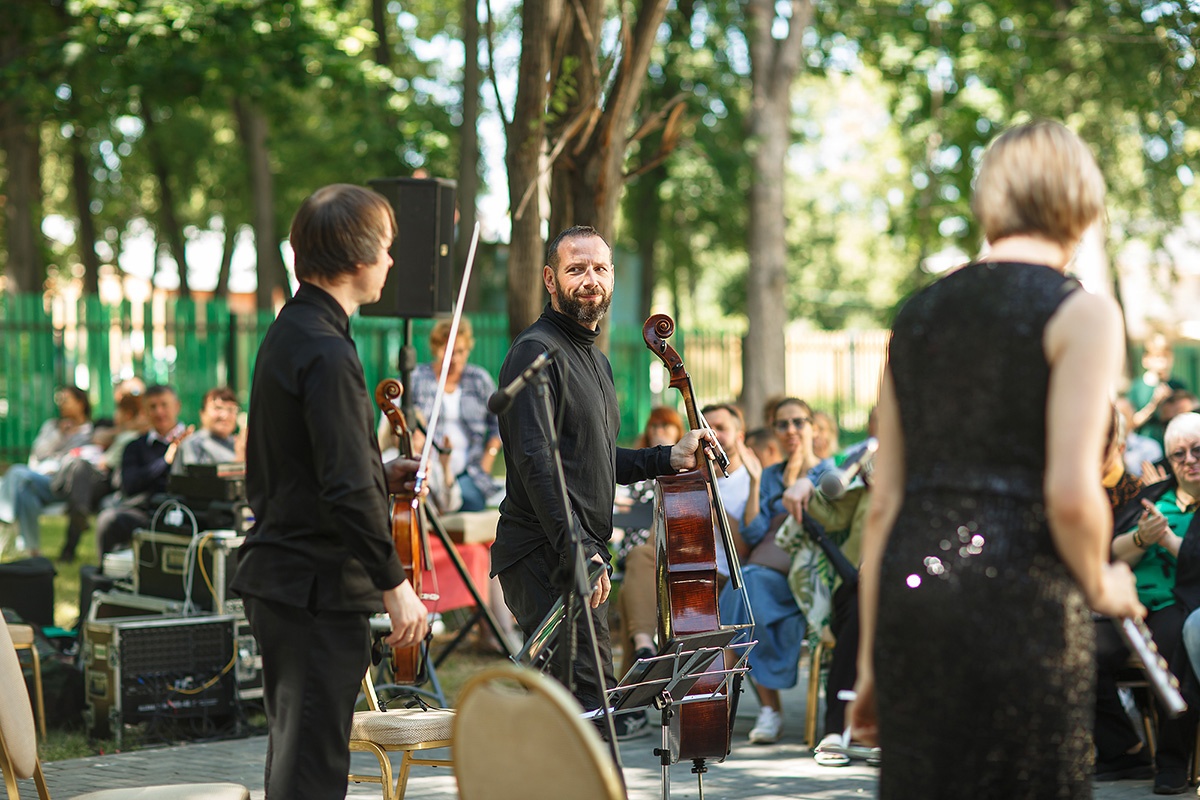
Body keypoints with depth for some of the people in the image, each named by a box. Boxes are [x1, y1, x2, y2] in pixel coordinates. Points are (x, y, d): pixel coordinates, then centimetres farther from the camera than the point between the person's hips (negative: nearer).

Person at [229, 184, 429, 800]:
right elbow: (346, 490, -23)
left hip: (279, 579, 10)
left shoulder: (287, 334, 13)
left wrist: (380, 474, 14)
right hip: (318, 587, -10)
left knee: (295, 749, 17)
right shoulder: (327, 353, -18)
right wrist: (394, 583, -17)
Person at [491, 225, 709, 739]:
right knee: (592, 711, -15)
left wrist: (670, 458, 16)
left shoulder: (596, 361, 21)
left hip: (581, 558, 10)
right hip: (545, 558, -10)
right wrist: (577, 549, -27)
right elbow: (535, 461, -20)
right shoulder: (537, 352, -10)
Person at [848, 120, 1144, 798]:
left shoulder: (918, 315, 13)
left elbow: (883, 503, 13)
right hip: (1022, 601, -5)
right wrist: (1102, 586, 5)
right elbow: (1071, 494, -15)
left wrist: (871, 656, 17)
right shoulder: (1082, 314, -4)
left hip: (911, 589, 5)